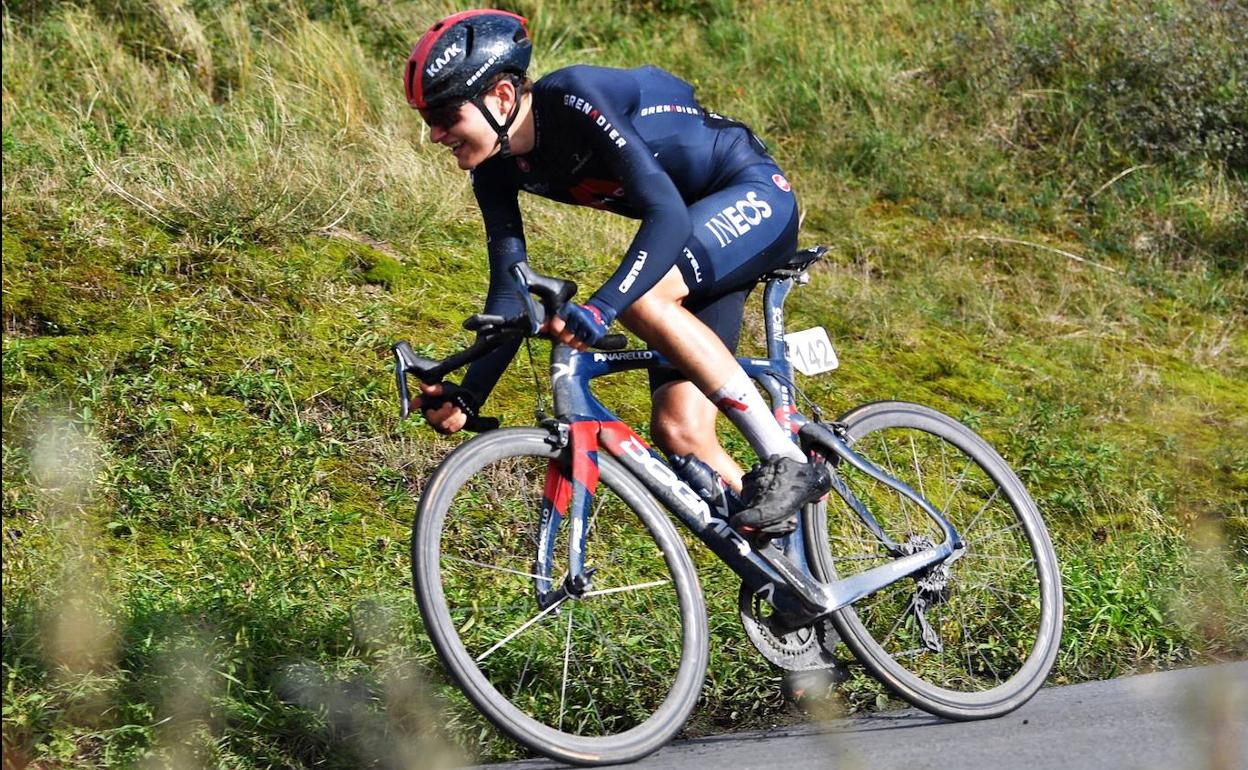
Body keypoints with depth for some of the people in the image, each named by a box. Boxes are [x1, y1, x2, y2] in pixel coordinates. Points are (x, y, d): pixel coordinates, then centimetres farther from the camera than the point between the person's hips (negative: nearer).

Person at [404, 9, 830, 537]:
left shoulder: (576, 99, -30)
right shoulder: (497, 169, -7)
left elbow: (669, 216, -37)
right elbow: (510, 288, -5)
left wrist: (599, 309, -50)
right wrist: (467, 396, -15)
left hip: (755, 196, -8)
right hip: (698, 232, 8)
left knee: (640, 296, -34)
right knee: (679, 432, -6)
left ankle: (789, 463, -25)